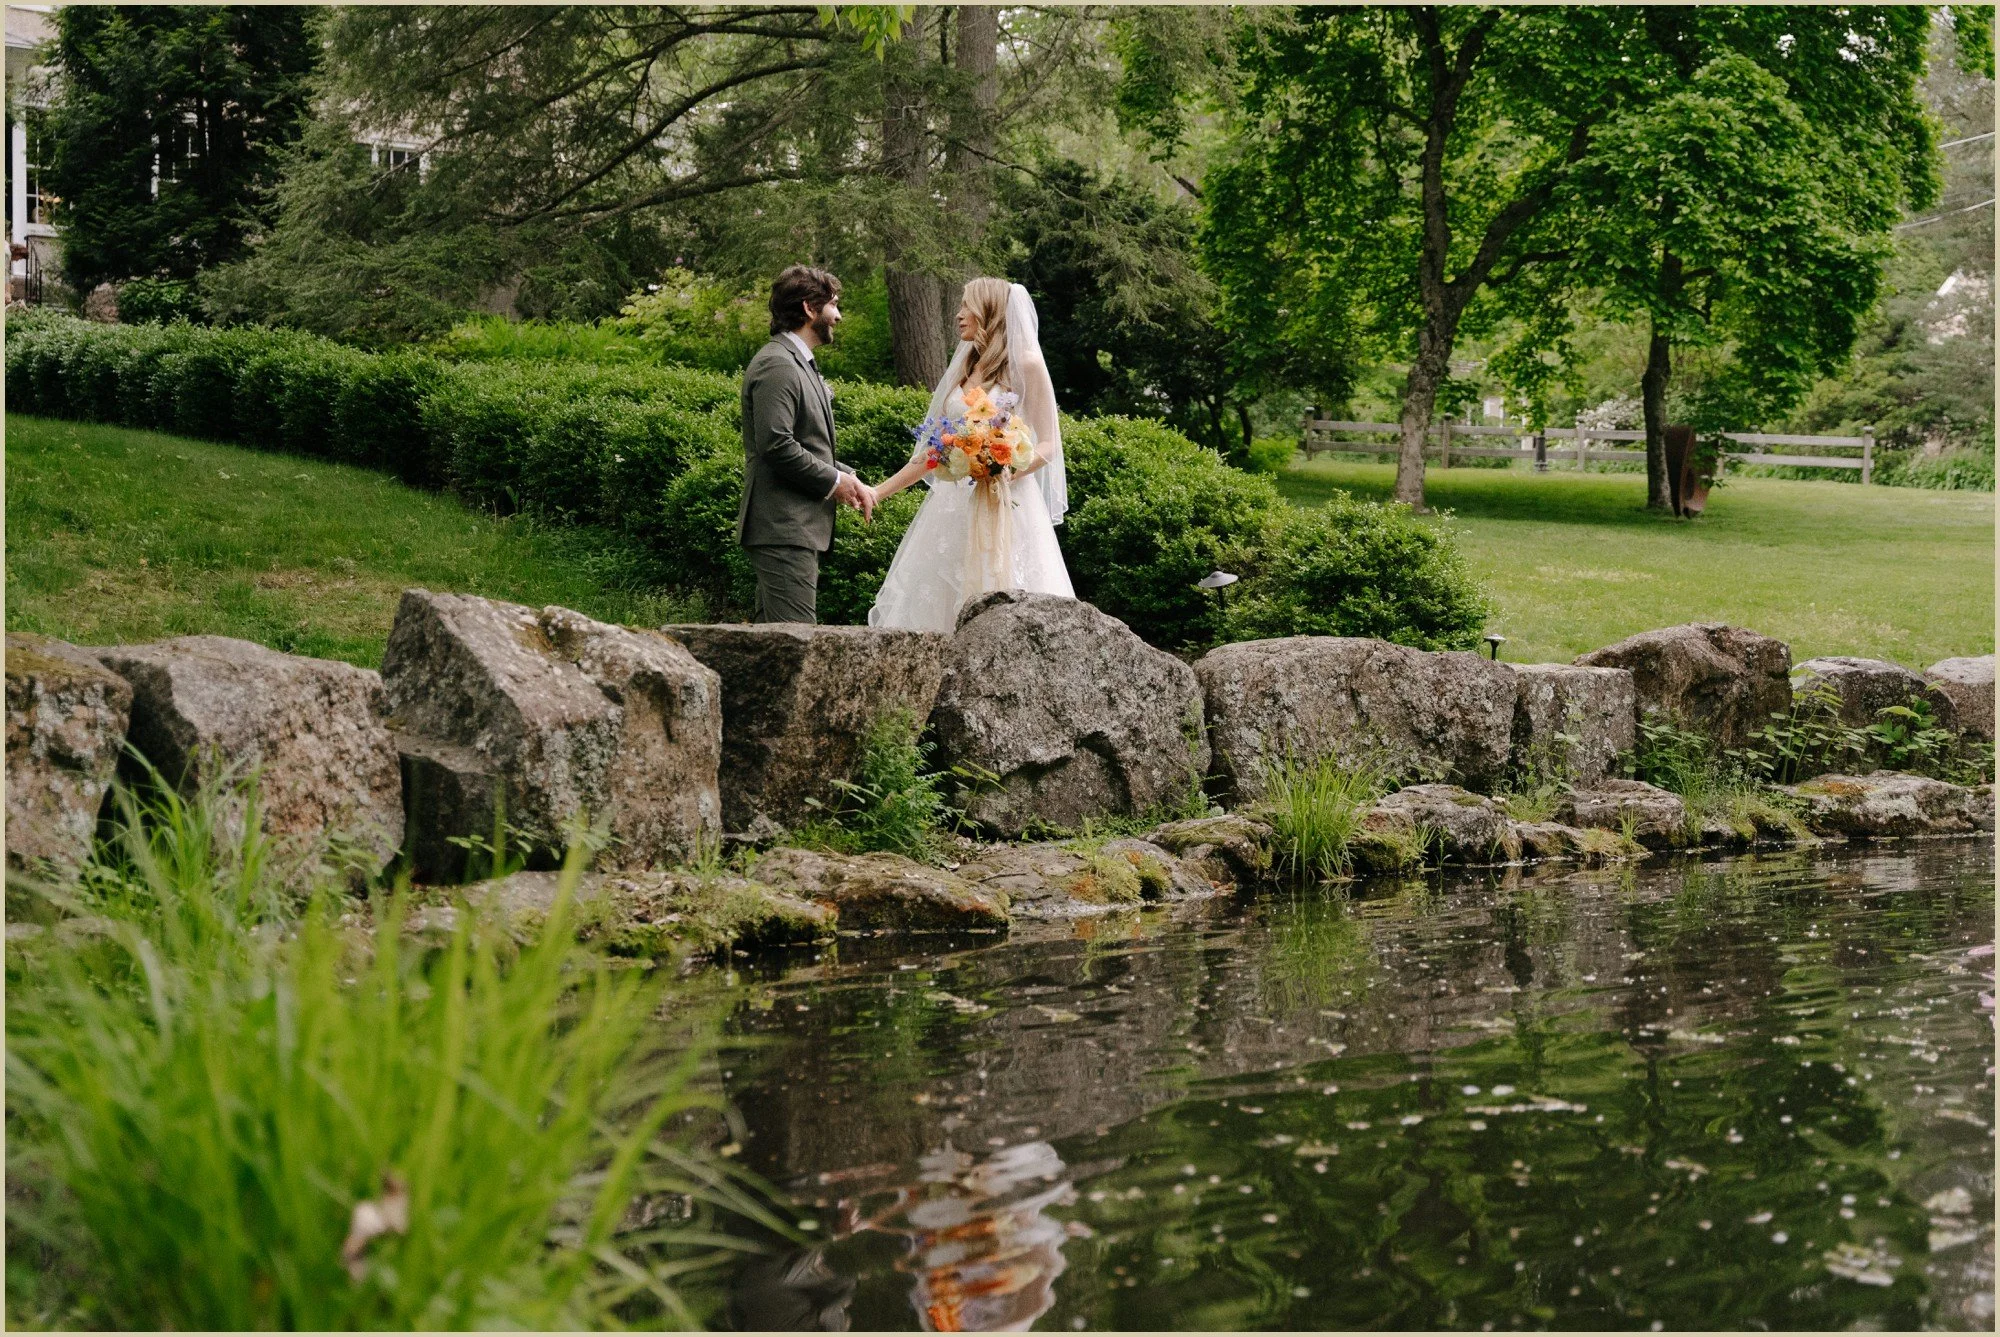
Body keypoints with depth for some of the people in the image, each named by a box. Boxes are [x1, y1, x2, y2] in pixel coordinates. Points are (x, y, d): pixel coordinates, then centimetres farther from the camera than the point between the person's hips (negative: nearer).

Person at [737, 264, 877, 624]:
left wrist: (850, 479, 9)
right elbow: (776, 444, -22)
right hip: (784, 527, -11)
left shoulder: (801, 364, 21)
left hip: (799, 527, 11)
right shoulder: (777, 365, -13)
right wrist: (833, 481, -12)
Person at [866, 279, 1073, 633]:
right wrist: (878, 492, 15)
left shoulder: (1025, 365, 0)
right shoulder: (963, 369, 17)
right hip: (953, 508, 6)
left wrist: (1011, 471, -24)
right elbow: (935, 450, 19)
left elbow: (1047, 446, -5)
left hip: (1006, 508, -6)